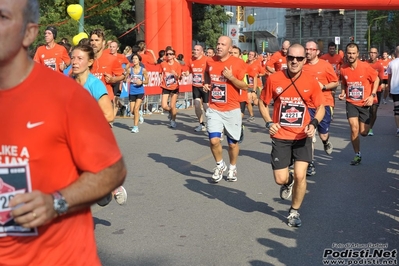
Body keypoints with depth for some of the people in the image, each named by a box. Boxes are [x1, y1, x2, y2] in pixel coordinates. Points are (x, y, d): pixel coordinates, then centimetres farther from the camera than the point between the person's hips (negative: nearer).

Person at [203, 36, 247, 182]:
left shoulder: (238, 63, -10)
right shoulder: (210, 62, 3)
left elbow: (245, 86, -8)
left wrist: (231, 77, -20)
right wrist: (206, 84, 6)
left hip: (232, 110, -2)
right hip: (214, 109, 2)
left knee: (232, 143, 8)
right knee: (214, 140, -11)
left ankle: (232, 168, 33)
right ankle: (220, 165, 16)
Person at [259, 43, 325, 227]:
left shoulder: (311, 82, -7)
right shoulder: (274, 79, -8)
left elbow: (320, 107, 4)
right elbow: (262, 103, 5)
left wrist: (313, 124, -15)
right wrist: (269, 123, -11)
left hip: (302, 136, 0)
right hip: (280, 136, 0)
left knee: (300, 176, -8)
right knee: (280, 179, -1)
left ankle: (294, 212, 18)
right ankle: (288, 181, 40)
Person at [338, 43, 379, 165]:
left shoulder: (365, 66, -14)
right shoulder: (343, 69, -6)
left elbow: (376, 79, -1)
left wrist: (372, 95, -10)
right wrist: (343, 93, -5)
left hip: (364, 103, -1)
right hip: (351, 103, 1)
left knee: (363, 132, 1)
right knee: (354, 129, -12)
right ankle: (357, 155, 6)